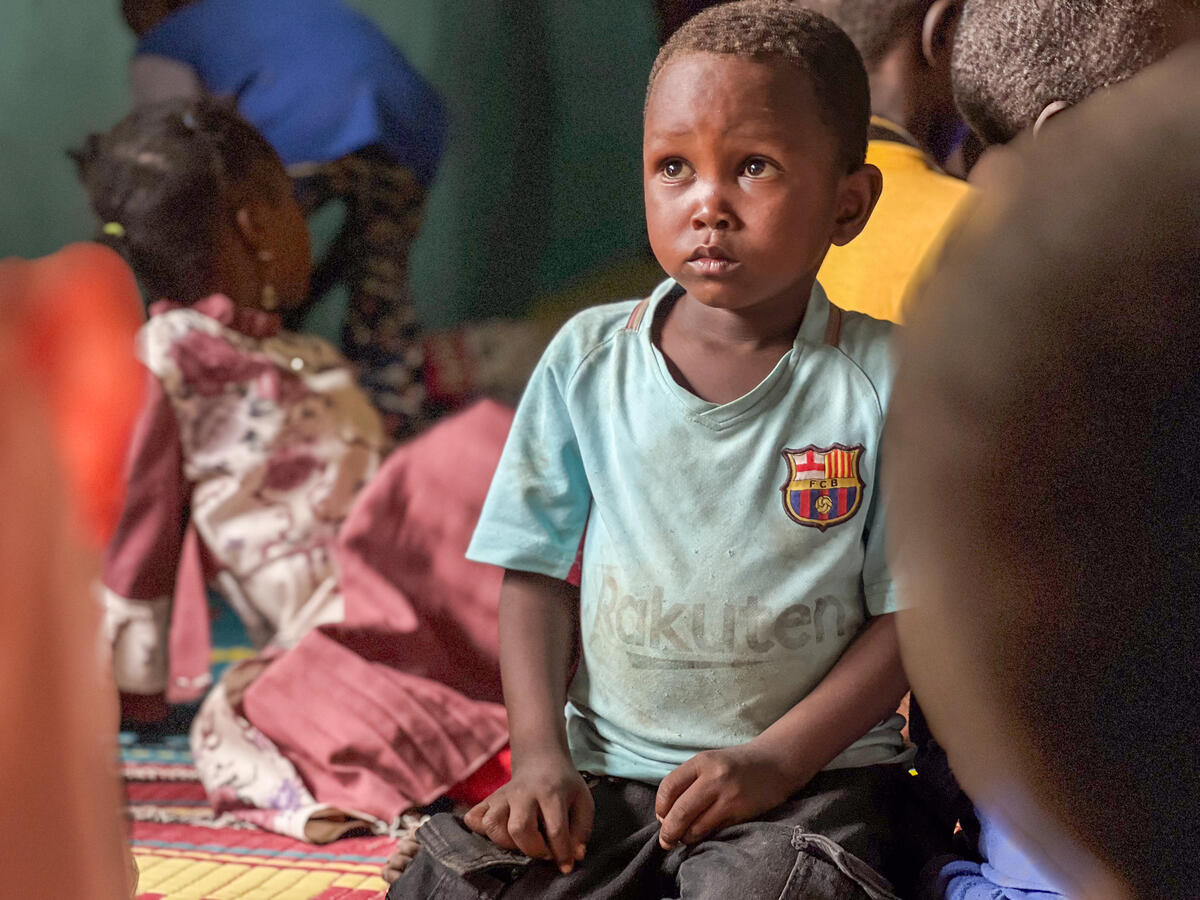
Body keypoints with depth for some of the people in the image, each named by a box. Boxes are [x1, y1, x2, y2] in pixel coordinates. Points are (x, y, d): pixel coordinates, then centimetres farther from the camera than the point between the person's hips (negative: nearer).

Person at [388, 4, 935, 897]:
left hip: (814, 771, -3)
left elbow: (908, 612, -4)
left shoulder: (883, 382, -6)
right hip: (605, 768, 3)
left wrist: (776, 761, -14)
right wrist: (541, 753, -5)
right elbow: (538, 573, 7)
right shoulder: (587, 362, 3)